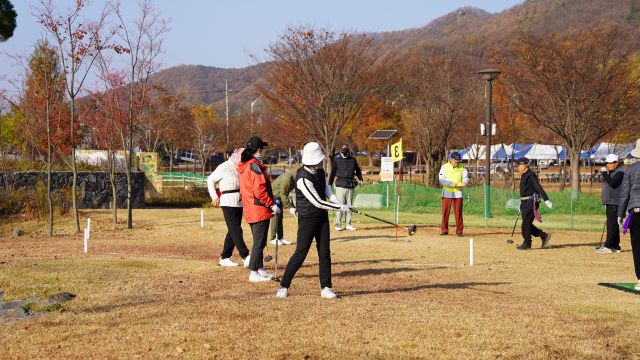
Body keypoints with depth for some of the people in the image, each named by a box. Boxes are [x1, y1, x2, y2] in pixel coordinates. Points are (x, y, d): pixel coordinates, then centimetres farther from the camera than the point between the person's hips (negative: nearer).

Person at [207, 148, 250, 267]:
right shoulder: (224, 168, -7)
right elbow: (210, 180, -2)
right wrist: (215, 197, -5)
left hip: (239, 203, 8)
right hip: (228, 202, -8)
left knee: (233, 231, 8)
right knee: (236, 231, -12)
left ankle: (224, 258, 14)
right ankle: (245, 257, -17)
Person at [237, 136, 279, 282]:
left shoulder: (243, 167, 13)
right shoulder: (255, 166, -17)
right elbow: (259, 191, -23)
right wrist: (272, 205, -16)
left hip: (249, 210, 10)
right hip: (259, 210, -10)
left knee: (258, 241, 19)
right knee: (259, 242, -5)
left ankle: (260, 269, 26)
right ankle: (254, 273, -3)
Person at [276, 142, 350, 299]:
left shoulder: (320, 171, 4)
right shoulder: (303, 179, -24)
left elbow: (327, 191, 7)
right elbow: (318, 202, -23)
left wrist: (339, 203, -12)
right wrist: (340, 208, -18)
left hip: (322, 216, 8)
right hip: (308, 219, -8)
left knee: (324, 252, 6)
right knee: (300, 254, -7)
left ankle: (326, 288, 11)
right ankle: (284, 287, 5)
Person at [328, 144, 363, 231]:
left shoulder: (353, 160, 12)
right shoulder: (336, 160, 4)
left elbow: (357, 170, 23)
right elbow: (332, 173, 4)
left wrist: (360, 180, 11)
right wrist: (329, 184, 0)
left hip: (350, 186, 4)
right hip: (340, 185, -4)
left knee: (349, 205, 6)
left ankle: (348, 224, 12)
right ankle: (338, 224, 0)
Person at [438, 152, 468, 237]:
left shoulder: (462, 168, 4)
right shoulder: (444, 167, -1)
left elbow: (466, 177, -5)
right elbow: (441, 179, -10)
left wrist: (464, 182, -29)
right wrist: (451, 184, -23)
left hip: (457, 193, 0)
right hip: (447, 192, 0)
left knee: (458, 213, -2)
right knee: (445, 212, 1)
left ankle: (459, 230, 4)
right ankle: (444, 230, 9)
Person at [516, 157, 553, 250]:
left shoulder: (530, 176, -14)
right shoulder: (523, 176, 17)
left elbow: (539, 188, -23)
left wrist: (546, 200, -31)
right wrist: (521, 202, 29)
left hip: (531, 203, -10)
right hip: (525, 204, 10)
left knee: (526, 223, -9)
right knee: (525, 224, 8)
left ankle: (527, 244, -2)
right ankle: (544, 236, 15)